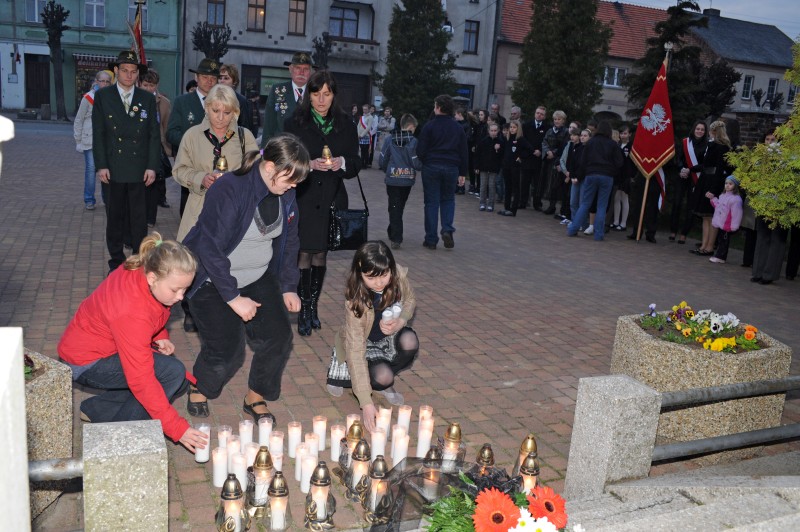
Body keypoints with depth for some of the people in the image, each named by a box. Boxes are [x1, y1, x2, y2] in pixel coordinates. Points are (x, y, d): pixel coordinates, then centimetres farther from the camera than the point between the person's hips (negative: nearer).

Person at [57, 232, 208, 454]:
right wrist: (177, 428, -34)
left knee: (179, 383, 2)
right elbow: (141, 380, -36)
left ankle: (97, 410, 9)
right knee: (173, 373, -24)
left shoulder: (144, 270, -14)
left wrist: (160, 338, -5)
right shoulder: (132, 313, -37)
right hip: (86, 362, -9)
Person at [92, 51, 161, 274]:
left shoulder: (147, 99, 5)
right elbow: (98, 134, 2)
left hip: (139, 169, 0)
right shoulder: (102, 96, 4)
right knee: (115, 216, 8)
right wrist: (101, 165, -6)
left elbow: (154, 135, 3)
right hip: (113, 168, 0)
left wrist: (152, 166, -4)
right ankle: (116, 260, 18)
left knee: (139, 217, 5)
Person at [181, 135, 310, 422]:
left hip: (259, 277, 6)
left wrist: (288, 288, 2)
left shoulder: (285, 195, -4)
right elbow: (210, 249, -25)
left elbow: (289, 242, 9)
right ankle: (199, 389, 23)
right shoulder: (229, 190, -25)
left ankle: (256, 398, 17)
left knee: (278, 337, -7)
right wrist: (233, 297, -23)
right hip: (214, 280, -6)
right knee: (227, 350, -11)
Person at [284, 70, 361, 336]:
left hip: (331, 200, 3)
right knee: (304, 254, -3)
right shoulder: (295, 123, -1)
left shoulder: (345, 124, 7)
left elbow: (356, 162, 8)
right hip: (303, 198, -3)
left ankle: (313, 307, 22)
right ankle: (303, 311, 6)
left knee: (320, 255, 10)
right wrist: (311, 164, -19)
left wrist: (343, 163, -14)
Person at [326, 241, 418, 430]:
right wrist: (366, 403, -41)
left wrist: (401, 320, -25)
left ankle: (385, 384, 0)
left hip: (389, 336, 4)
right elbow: (356, 351, -36)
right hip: (365, 344, -4)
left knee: (409, 341, -30)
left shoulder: (399, 276, -24)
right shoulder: (354, 302, -34)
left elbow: (410, 300, 0)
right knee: (383, 376, -31)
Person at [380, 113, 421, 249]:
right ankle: (393, 233, 33)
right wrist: (424, 166, 7)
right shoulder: (413, 141, -10)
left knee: (394, 208, 4)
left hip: (392, 180, 0)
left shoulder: (390, 140, -3)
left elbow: (382, 161, -1)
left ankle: (396, 239, -5)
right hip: (407, 180, 0)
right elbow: (416, 163, -14)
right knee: (400, 207, 18)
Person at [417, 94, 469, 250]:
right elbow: (463, 152, 7)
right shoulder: (458, 127, 6)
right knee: (448, 200, 18)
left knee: (432, 202, 3)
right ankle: (447, 229, -3)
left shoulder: (429, 126, -6)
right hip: (451, 168, 3)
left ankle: (431, 239, 5)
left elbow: (421, 149, -9)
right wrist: (462, 173, 10)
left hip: (431, 167, -3)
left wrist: (421, 163, 7)